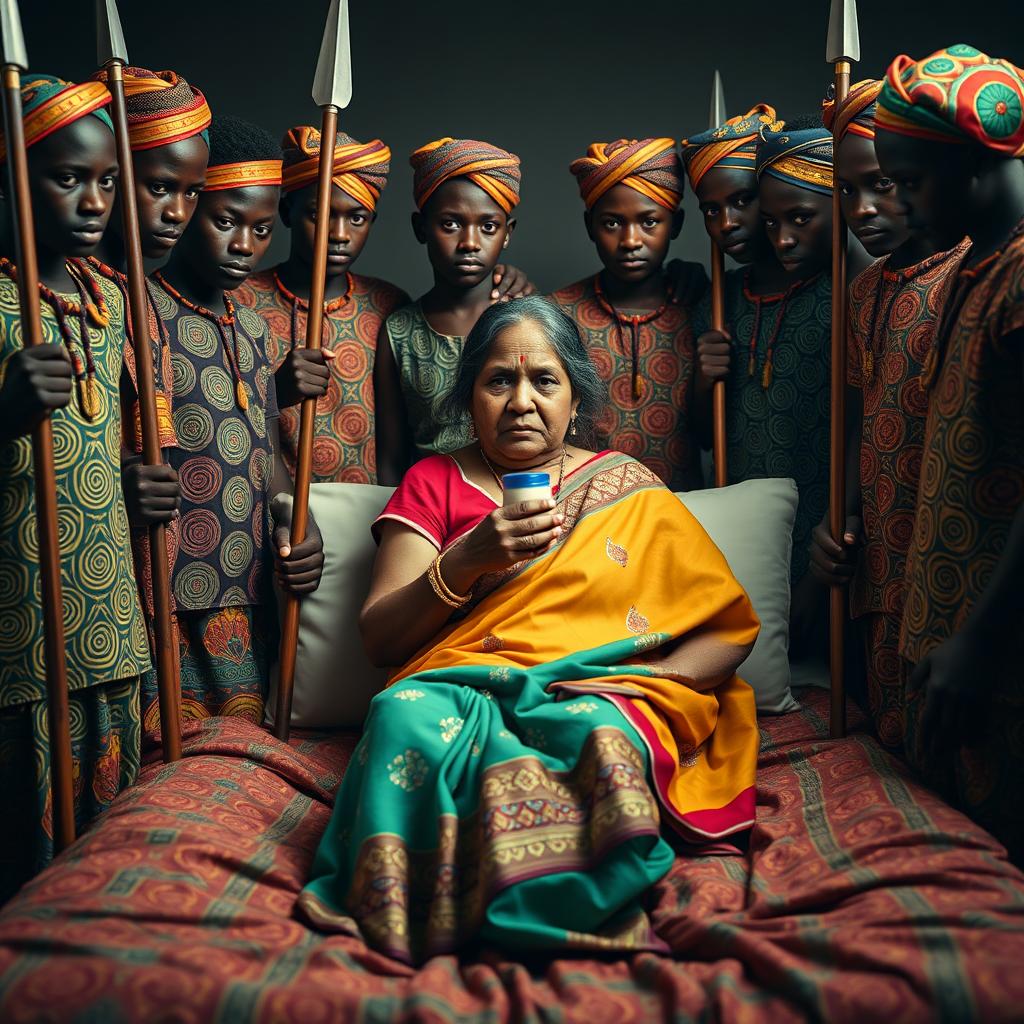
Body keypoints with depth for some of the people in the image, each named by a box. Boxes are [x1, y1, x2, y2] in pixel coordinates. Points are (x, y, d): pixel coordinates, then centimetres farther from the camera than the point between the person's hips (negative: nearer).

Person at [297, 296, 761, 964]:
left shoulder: (629, 491, 15)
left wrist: (646, 680, -10)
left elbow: (731, 627, 10)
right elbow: (379, 639, 5)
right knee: (409, 714, -34)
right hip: (456, 689, 1)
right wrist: (465, 561, -12)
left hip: (599, 695, 0)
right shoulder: (434, 483, 15)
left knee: (600, 735, -36)